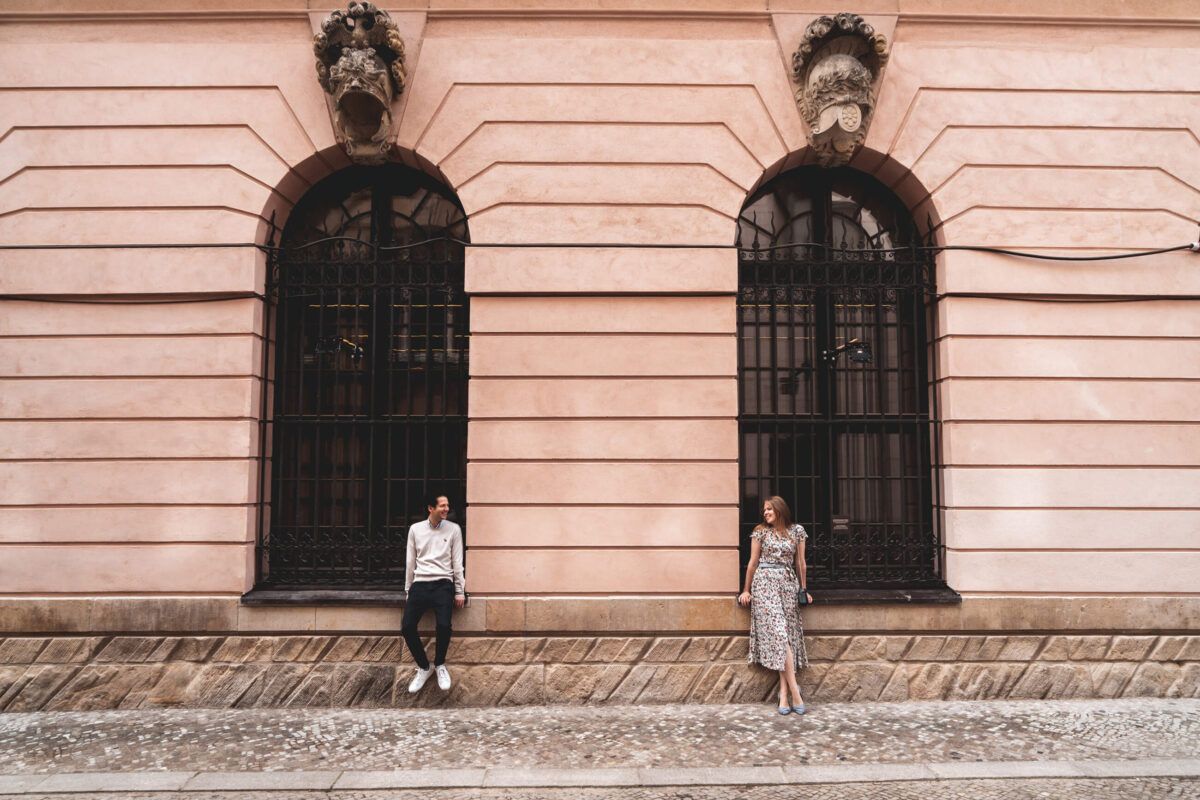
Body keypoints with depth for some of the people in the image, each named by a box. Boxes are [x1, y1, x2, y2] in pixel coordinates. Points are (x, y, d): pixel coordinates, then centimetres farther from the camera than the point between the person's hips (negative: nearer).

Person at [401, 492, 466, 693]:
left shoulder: (453, 529, 7)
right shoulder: (415, 529, 10)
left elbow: (457, 562, 6)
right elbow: (410, 562, 13)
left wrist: (460, 591, 2)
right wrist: (408, 590, 10)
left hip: (443, 583, -2)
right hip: (420, 583, 2)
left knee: (444, 625, -25)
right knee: (407, 626, -17)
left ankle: (440, 665, 3)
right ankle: (424, 667, 7)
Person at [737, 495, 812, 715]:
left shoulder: (797, 531, 9)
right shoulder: (761, 532, 6)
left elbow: (800, 563, 14)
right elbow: (753, 563, 9)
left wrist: (804, 589, 14)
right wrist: (746, 590, 10)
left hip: (788, 584, 2)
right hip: (765, 584, -2)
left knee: (787, 635, -4)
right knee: (779, 634, -12)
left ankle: (784, 694, -4)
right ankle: (794, 691, -14)